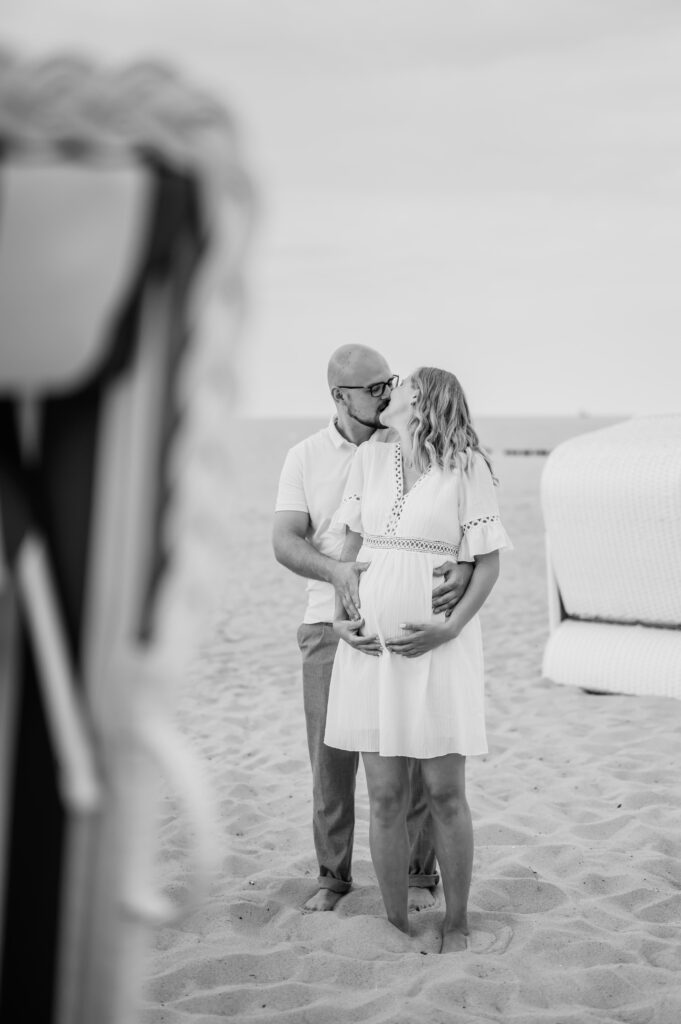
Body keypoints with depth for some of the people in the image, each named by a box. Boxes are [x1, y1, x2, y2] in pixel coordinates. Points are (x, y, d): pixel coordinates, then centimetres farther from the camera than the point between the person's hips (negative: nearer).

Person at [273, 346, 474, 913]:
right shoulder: (305, 457, 4)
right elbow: (286, 541, -5)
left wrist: (464, 568, -30)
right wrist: (336, 571, -26)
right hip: (331, 625, 1)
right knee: (332, 757, 6)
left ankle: (419, 876, 18)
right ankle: (333, 877, 22)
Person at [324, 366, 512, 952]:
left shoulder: (466, 466, -4)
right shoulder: (370, 461, 8)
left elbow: (490, 561, -2)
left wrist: (450, 628, -14)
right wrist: (341, 616, 1)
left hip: (437, 647, -3)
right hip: (371, 645, 3)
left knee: (445, 794, 1)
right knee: (385, 797, 5)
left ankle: (456, 925, 19)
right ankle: (397, 926, 19)